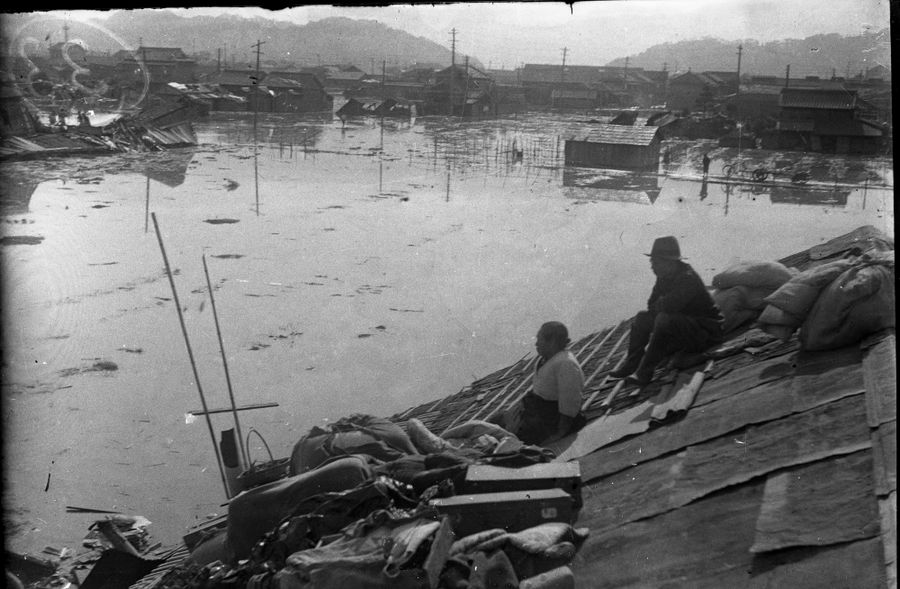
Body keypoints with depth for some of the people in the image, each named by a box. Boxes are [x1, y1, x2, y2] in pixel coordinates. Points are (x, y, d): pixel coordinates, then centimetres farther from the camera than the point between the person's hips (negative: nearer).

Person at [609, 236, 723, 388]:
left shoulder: (688, 279, -25)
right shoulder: (664, 278, 4)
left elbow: (669, 305, -34)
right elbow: (652, 305, 6)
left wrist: (658, 305, -12)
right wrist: (662, 304, -15)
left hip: (706, 331, -9)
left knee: (664, 320, -33)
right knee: (643, 318, 3)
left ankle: (644, 373, -28)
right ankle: (631, 365, -3)